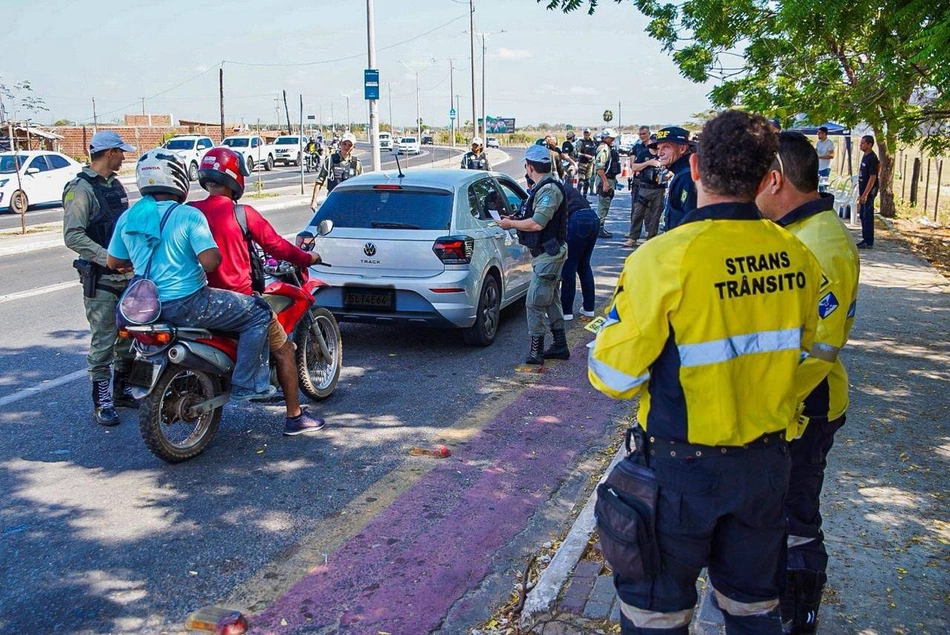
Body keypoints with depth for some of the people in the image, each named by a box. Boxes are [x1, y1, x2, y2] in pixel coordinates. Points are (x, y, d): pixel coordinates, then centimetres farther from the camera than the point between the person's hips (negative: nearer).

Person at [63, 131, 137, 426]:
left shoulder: (115, 185, 15)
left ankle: (121, 390, 28)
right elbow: (73, 236, -19)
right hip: (100, 279, -8)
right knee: (103, 341, -4)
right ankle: (101, 403, 5)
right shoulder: (81, 188, -12)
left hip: (126, 273, 8)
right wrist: (108, 258, -25)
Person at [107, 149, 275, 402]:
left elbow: (114, 262, 13)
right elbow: (210, 261, -25)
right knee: (258, 313, 2)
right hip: (187, 304, -8)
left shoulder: (128, 218, 4)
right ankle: (247, 385, 0)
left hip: (148, 305, 8)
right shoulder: (188, 215, -16)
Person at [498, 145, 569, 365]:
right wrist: (515, 220, 10)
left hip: (548, 255, -11)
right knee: (550, 301, 17)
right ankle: (560, 347, 26)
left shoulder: (549, 190, -19)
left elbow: (538, 223, -27)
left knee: (534, 303, -6)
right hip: (547, 253, 11)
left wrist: (511, 223, -14)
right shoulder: (543, 188, 13)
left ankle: (536, 351, 2)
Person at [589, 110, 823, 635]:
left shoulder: (664, 259, -22)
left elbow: (613, 375, -16)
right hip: (767, 462, 5)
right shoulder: (797, 257, -5)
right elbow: (800, 353, 10)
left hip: (682, 468, -5)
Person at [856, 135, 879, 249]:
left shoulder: (872, 158, -17)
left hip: (869, 191, -9)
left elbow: (872, 177, -20)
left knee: (868, 217, -5)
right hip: (864, 190, 9)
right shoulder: (865, 156, 11)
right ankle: (865, 239, 20)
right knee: (863, 216, 13)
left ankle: (868, 242, -1)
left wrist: (865, 194, -22)